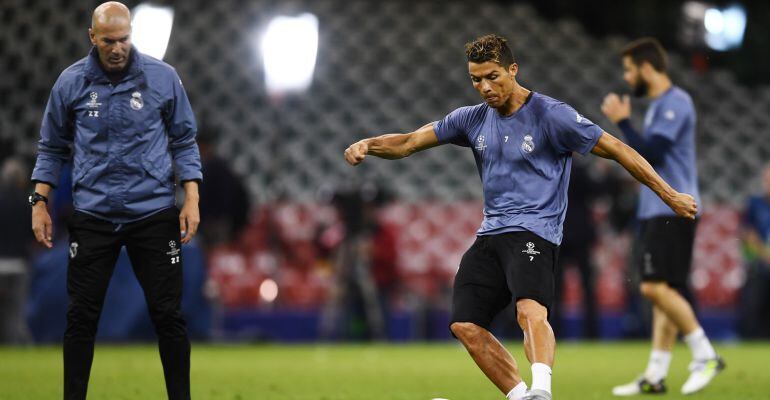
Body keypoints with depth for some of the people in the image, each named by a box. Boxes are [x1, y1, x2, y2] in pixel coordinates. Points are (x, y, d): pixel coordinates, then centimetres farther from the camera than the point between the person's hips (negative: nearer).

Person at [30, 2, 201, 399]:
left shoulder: (162, 77, -3)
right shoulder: (70, 82, -1)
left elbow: (184, 140, 4)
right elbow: (52, 148, 8)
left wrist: (191, 199, -4)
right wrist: (39, 203, 2)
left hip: (154, 213, -1)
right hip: (92, 216, 1)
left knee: (167, 314, 2)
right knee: (82, 315, 4)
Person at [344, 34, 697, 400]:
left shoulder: (550, 115, -7)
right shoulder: (474, 119, 10)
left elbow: (614, 148, -5)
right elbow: (409, 142, 13)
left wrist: (669, 195, -6)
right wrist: (367, 145, -7)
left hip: (533, 233, -7)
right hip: (490, 233, 7)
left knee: (530, 311, -32)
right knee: (465, 325, -2)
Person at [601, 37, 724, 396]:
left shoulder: (674, 102, -12)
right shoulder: (658, 105, 19)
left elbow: (651, 154, -18)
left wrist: (622, 121, -12)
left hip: (671, 211, -10)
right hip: (655, 213, 10)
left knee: (657, 287, -16)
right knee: (662, 290, 6)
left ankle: (705, 356, -9)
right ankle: (655, 376, 4)